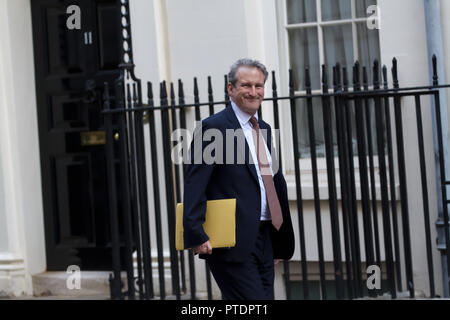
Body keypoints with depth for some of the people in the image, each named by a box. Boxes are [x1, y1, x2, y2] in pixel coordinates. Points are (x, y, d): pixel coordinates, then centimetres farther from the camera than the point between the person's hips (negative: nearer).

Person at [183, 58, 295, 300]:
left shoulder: (264, 130, 17)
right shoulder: (213, 127, -8)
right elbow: (194, 186, -14)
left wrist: (280, 243, 20)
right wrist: (196, 234, -23)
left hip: (263, 241, 8)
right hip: (233, 242, -8)